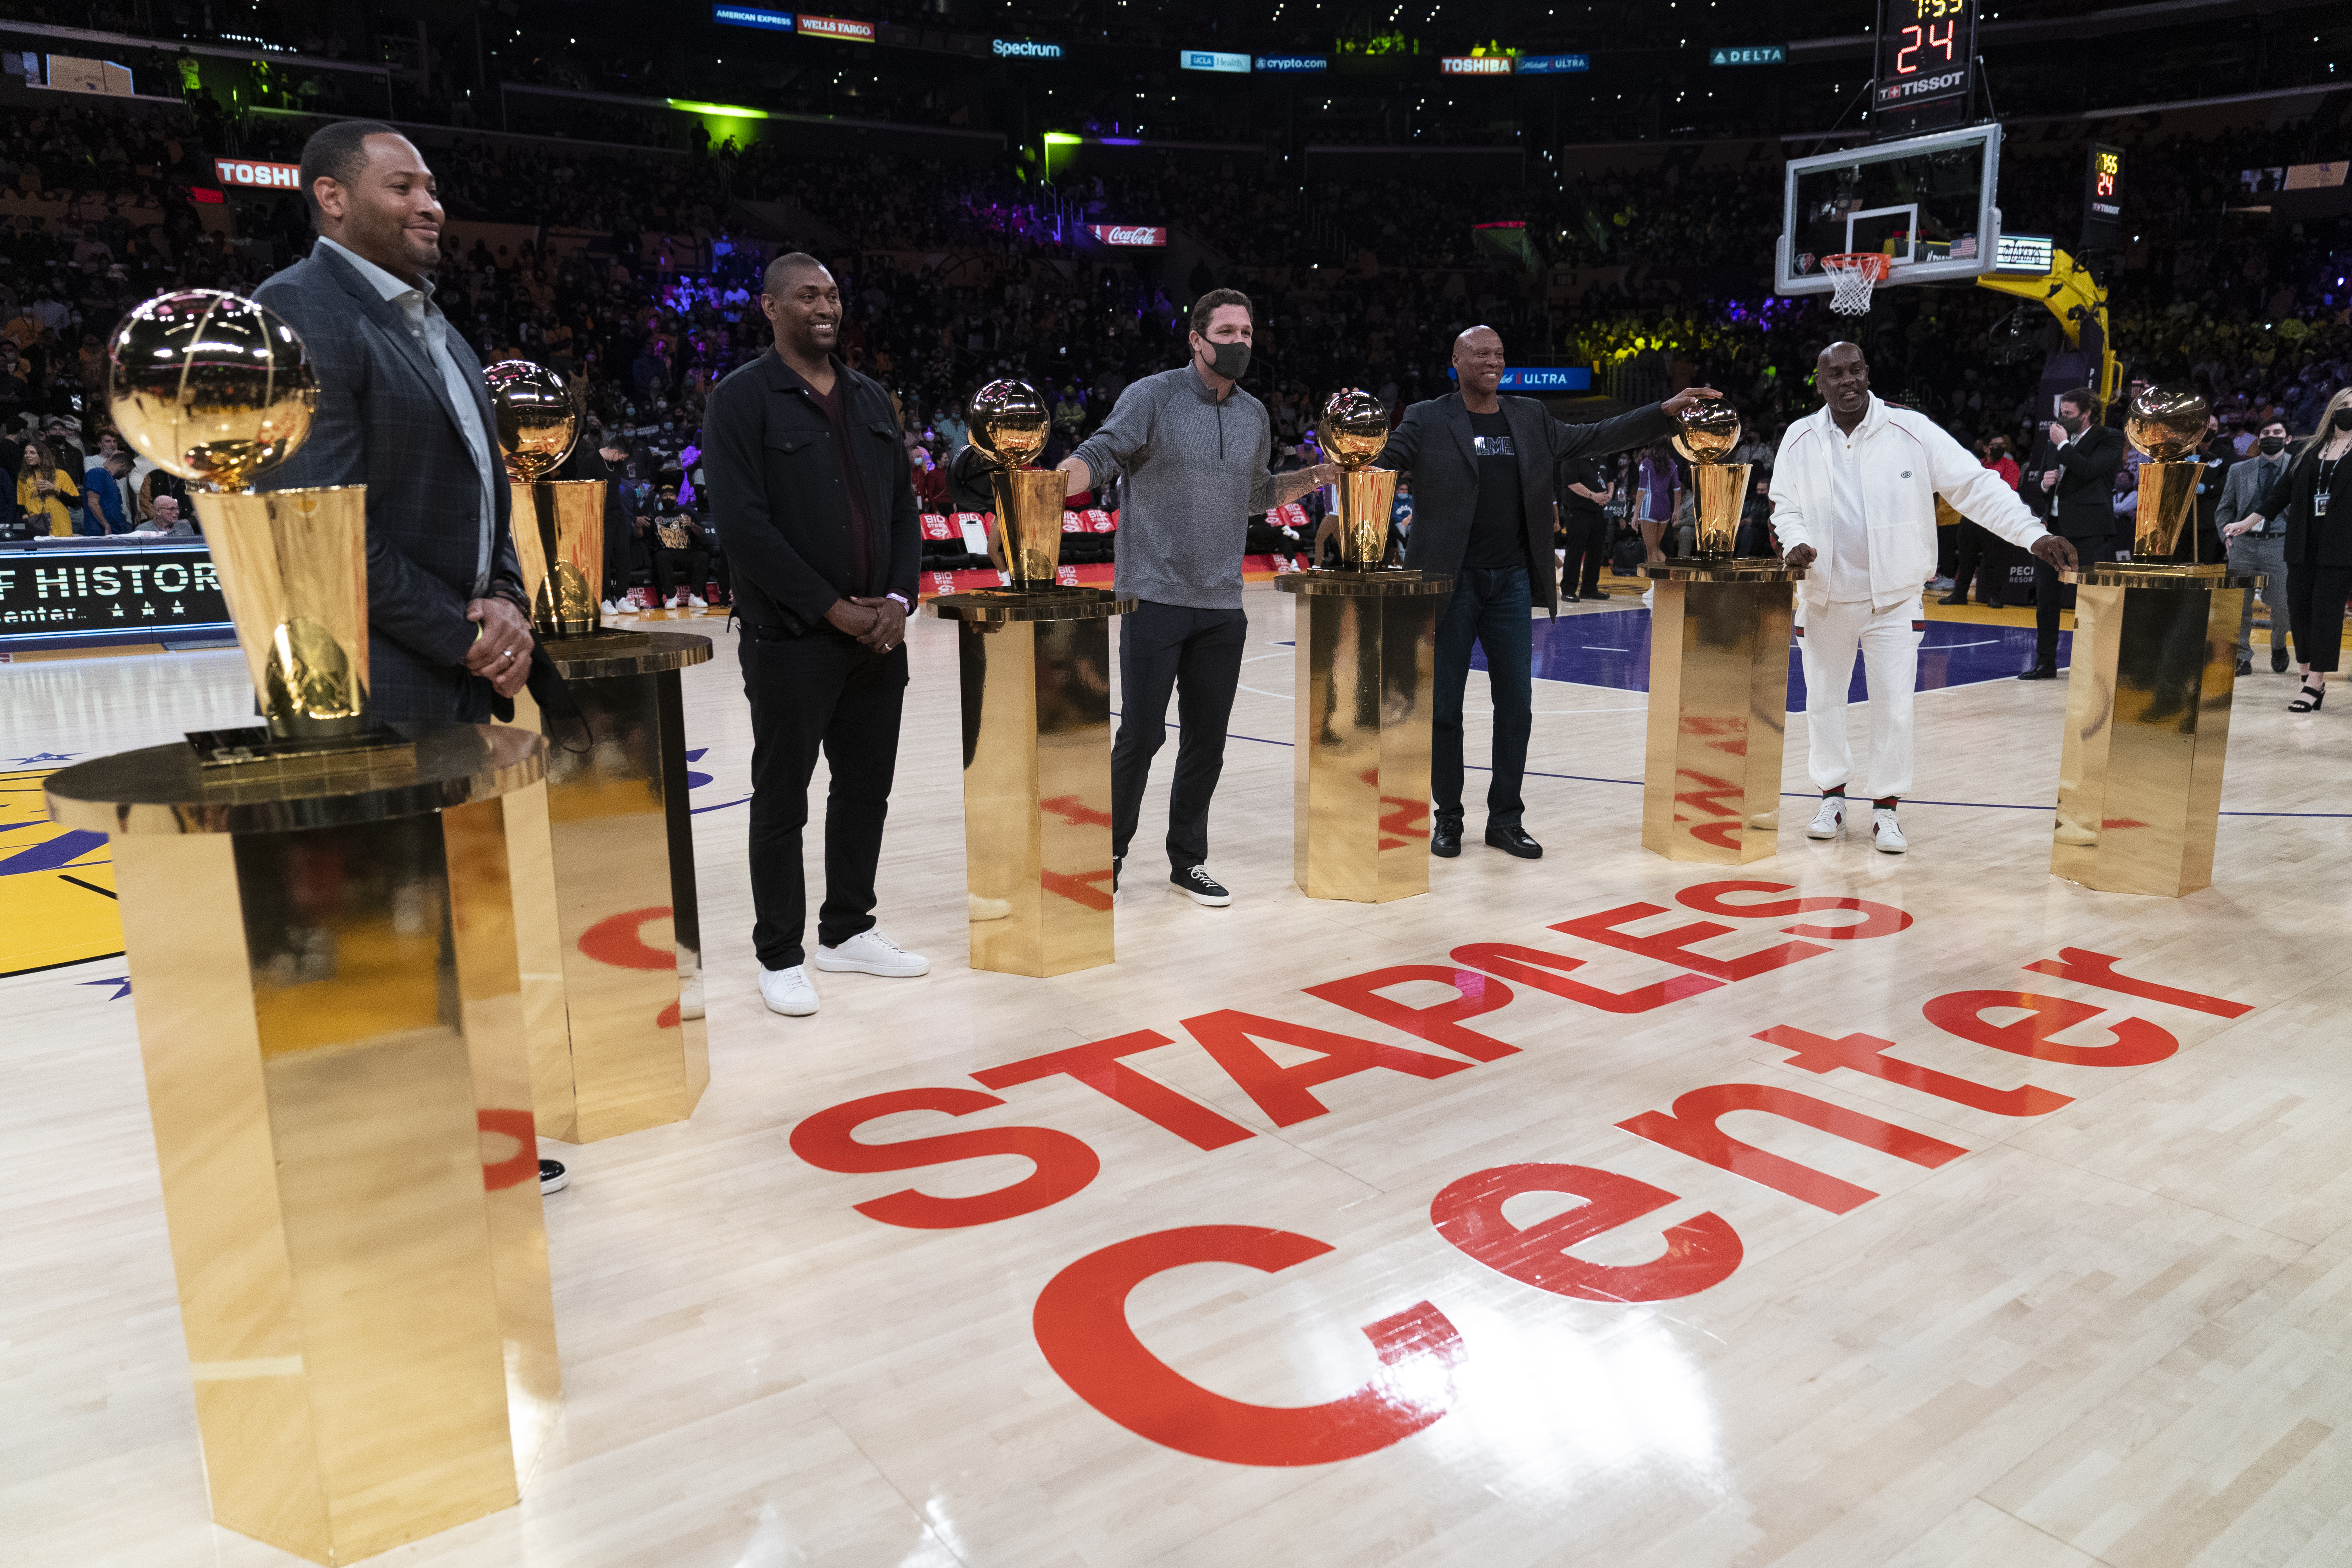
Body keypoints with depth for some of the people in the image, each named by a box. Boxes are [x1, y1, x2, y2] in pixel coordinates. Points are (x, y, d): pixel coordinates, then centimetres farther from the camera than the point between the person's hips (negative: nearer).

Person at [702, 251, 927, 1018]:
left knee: (866, 788, 13)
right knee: (782, 802, 4)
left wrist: (898, 598, -2)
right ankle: (781, 957, 16)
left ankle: (848, 931, 29)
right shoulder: (742, 399, -6)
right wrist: (832, 609, -16)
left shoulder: (871, 398, 13)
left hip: (877, 634, 6)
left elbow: (902, 505, 13)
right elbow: (743, 522, -14)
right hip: (791, 640, -6)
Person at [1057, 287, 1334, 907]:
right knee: (1142, 734, -4)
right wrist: (1052, 484, -33)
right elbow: (1099, 454, -15)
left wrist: (1315, 476, 17)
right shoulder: (1153, 396, -4)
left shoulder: (1254, 416, 13)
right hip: (1155, 599, -5)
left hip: (1223, 607, 5)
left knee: (1206, 739, 9)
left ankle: (1188, 860, 23)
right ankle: (1112, 852, 15)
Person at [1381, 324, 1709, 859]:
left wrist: (1666, 411, 8)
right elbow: (1381, 470, -9)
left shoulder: (1529, 419, 11)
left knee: (1516, 705, 6)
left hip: (1511, 581, 4)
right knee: (1445, 707, 4)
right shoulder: (1426, 421, -1)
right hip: (1450, 582, -4)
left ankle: (1506, 819, 18)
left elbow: (1594, 437, 14)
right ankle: (1447, 819, 17)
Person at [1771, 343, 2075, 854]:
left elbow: (1977, 486, -8)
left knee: (1895, 705, -2)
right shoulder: (1801, 439, -1)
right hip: (1825, 597, 2)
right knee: (1823, 700, 8)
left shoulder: (1912, 431, -8)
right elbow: (1785, 505, 7)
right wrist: (1795, 542, -15)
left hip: (1894, 598, -2)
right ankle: (1832, 796, 26)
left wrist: (2033, 535, -17)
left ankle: (1886, 808, 12)